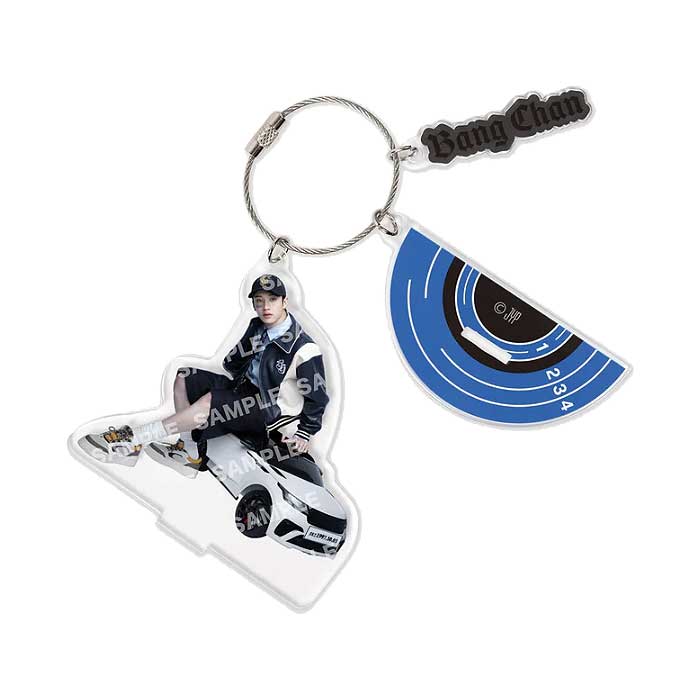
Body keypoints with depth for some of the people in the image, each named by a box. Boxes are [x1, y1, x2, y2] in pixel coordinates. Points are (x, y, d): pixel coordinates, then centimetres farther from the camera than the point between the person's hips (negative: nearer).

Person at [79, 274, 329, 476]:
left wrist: (304, 433, -11)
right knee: (184, 378, 0)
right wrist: (223, 381, 5)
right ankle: (189, 453, -7)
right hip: (244, 387, 9)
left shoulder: (304, 349, -17)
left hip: (271, 411, -9)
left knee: (210, 402, -32)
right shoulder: (257, 327, 5)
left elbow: (317, 396, -10)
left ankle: (132, 438, -27)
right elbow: (234, 362, 20)